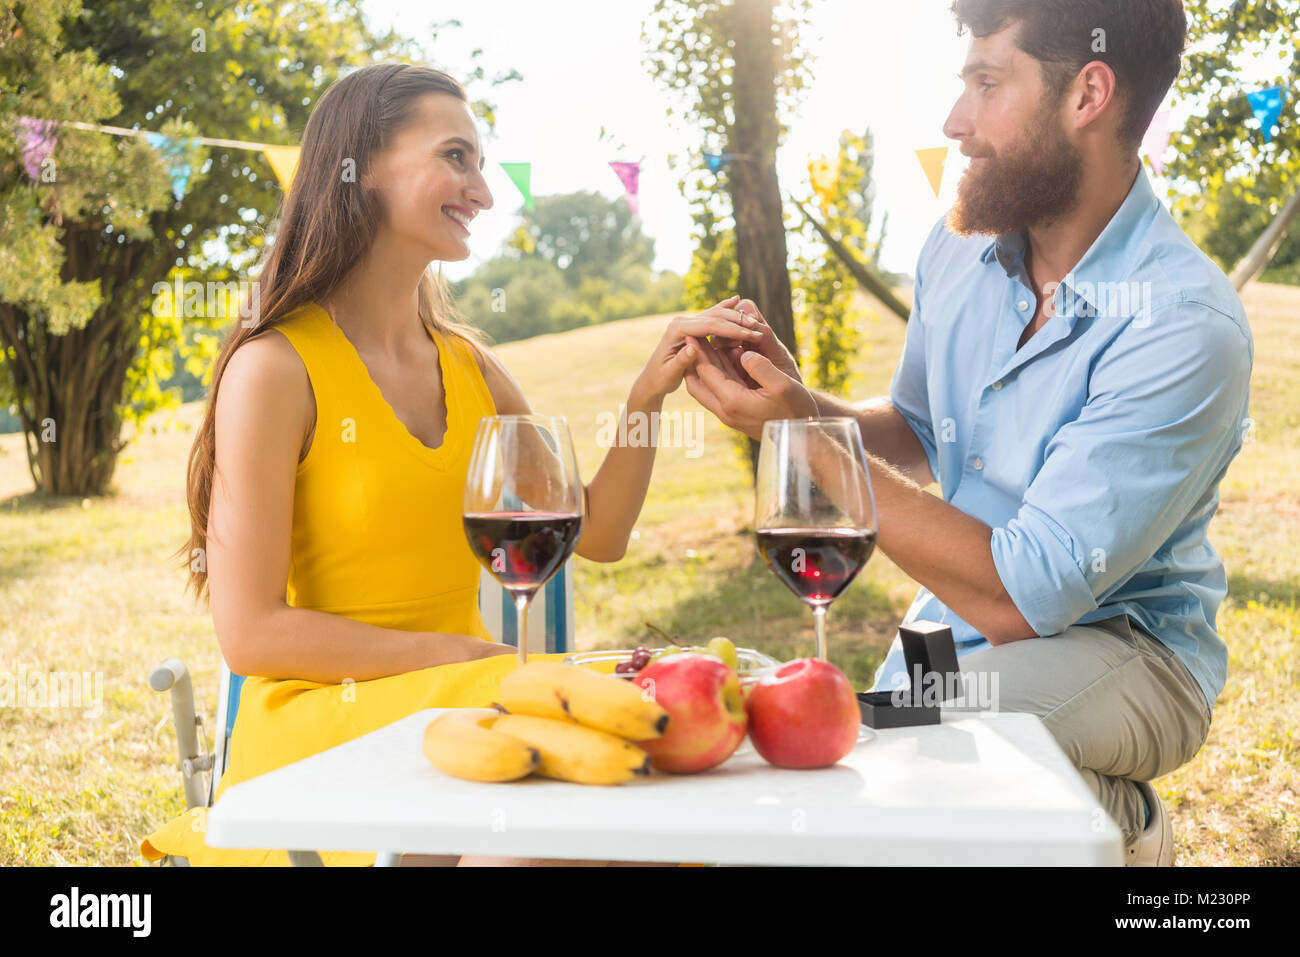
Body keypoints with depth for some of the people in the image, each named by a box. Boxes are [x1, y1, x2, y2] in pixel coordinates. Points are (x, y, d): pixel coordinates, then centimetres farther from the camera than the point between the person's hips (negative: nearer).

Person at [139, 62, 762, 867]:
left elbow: (596, 534, 10)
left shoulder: (468, 364, 12)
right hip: (321, 722, -6)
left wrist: (649, 395, -4)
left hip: (458, 702, 7)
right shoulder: (275, 369, -10)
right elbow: (252, 634, -14)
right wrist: (468, 658, -16)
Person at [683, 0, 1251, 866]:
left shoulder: (1184, 328, -25)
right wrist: (800, 399, -6)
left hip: (1126, 643, -7)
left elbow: (1018, 598, -28)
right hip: (953, 626, 7)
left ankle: (1119, 817, -2)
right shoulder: (961, 245, -2)